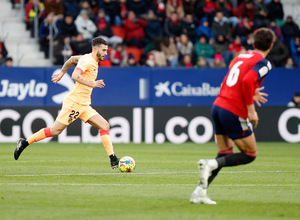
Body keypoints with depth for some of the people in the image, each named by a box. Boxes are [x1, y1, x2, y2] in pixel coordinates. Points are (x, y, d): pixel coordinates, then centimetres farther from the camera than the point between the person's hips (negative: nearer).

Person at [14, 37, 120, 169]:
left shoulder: (93, 61, 16)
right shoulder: (87, 60, -11)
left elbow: (72, 59, 30)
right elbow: (75, 76, -25)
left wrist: (62, 73, 35)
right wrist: (91, 84, -29)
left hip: (84, 105, 9)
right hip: (74, 102, -9)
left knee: (105, 126, -3)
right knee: (55, 131, -6)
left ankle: (113, 160, -7)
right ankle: (25, 143, 7)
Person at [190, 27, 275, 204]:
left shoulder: (242, 56, 17)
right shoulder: (264, 63, -7)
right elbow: (247, 81, -24)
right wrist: (251, 110, -17)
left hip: (218, 106, 8)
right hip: (234, 112, -8)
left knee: (225, 154, 16)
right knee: (250, 155, 7)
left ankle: (199, 193, 7)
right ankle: (210, 165, -13)